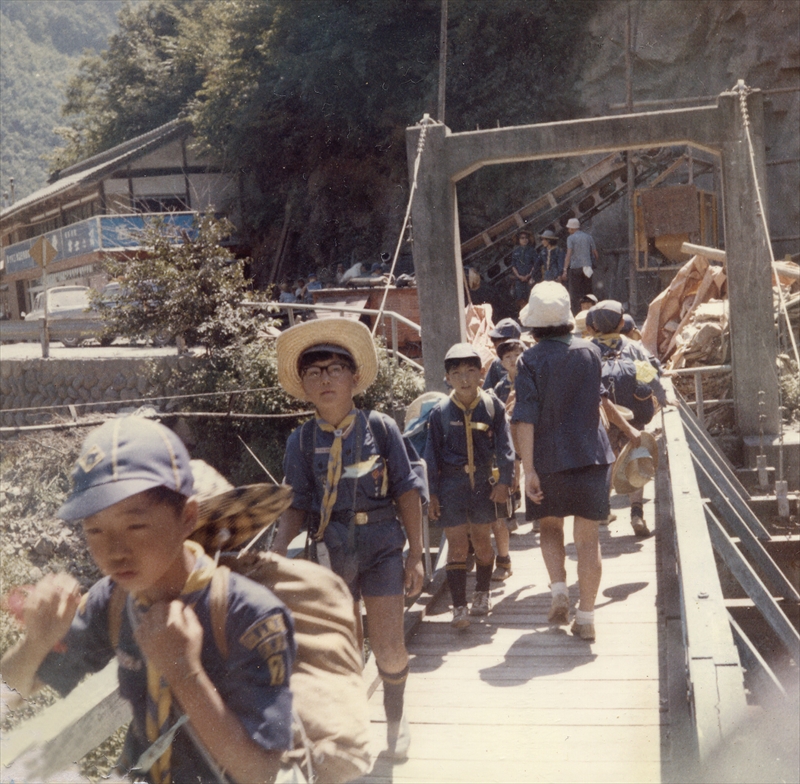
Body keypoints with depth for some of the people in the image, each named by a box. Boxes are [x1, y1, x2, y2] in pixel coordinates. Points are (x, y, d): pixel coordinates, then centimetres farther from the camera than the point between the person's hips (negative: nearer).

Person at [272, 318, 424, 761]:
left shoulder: (380, 429, -5)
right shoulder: (301, 442, -1)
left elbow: (407, 491, -2)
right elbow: (296, 505, -1)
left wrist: (416, 555, -2)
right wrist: (278, 550, -19)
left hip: (381, 545, -1)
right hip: (330, 552, 1)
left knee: (390, 650, 1)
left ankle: (395, 717, 30)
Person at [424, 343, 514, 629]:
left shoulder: (492, 406, -3)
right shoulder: (440, 413, -4)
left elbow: (504, 446, 2)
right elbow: (432, 455, 0)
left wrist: (504, 481, -4)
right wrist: (432, 494, -2)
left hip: (482, 482, 1)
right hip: (451, 484, -1)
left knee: (482, 541, 11)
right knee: (457, 544, -3)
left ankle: (482, 594, 31)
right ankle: (459, 607, 2)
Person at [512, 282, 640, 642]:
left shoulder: (530, 361, -8)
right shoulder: (590, 352, 3)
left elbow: (526, 420, -15)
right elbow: (601, 399, 18)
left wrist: (528, 470, -16)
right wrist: (628, 429, 36)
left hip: (550, 460, -1)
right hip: (592, 456, 2)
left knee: (551, 526, 21)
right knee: (587, 535, 6)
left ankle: (559, 590, 4)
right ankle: (585, 616, 7)